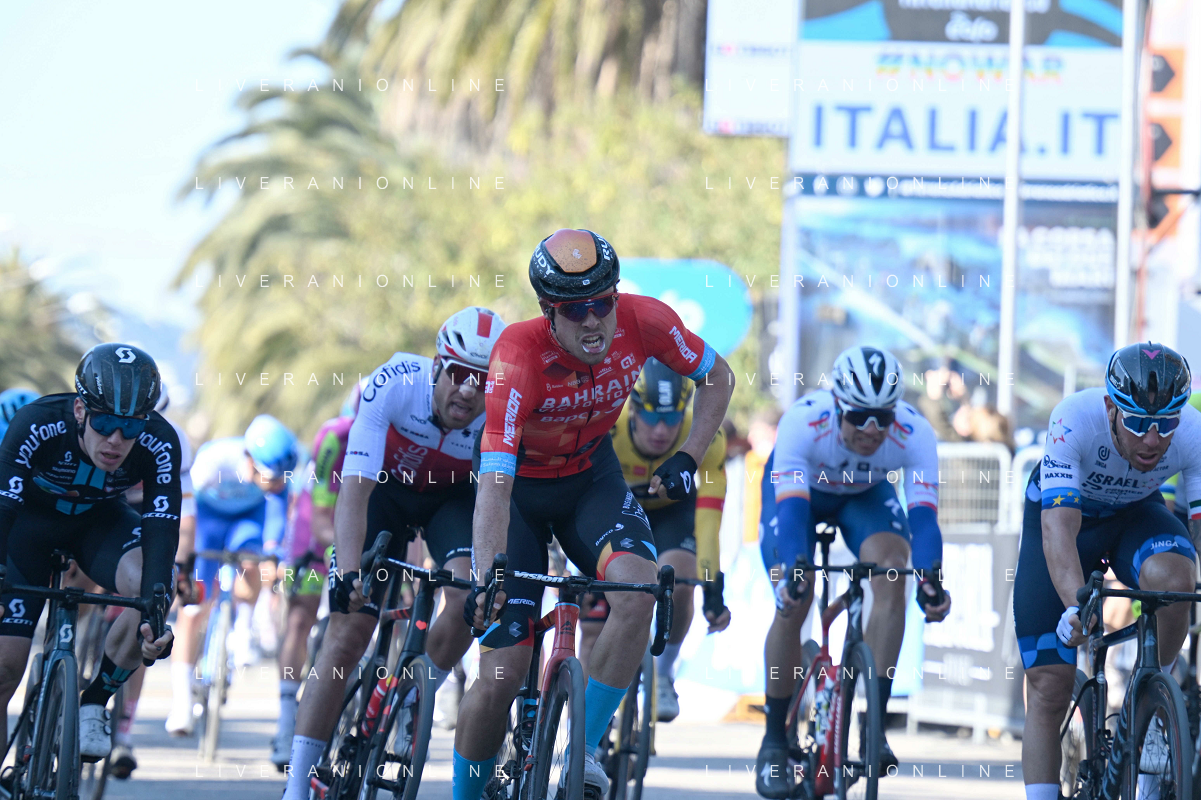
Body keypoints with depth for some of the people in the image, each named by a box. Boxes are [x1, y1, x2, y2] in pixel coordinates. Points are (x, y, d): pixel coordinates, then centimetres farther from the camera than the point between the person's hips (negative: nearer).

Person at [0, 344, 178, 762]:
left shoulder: (159, 444, -30)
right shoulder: (34, 426, -35)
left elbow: (162, 530, -34)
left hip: (99, 521, 1)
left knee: (154, 587, -31)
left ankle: (94, 703, -9)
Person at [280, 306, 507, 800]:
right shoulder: (394, 385, -35)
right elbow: (354, 490, -38)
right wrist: (349, 573, -50)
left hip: (453, 495, 1)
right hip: (385, 487, -1)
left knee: (470, 594, -27)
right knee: (347, 633, -12)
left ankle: (408, 707, -1)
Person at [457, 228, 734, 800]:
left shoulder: (642, 320, -23)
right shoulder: (519, 353, -34)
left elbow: (718, 377, -2)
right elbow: (494, 481, -41)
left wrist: (688, 458, -14)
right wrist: (486, 574, -53)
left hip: (591, 476, 3)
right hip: (521, 486, -3)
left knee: (637, 593, -29)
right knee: (501, 676, -9)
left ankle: (583, 748, -14)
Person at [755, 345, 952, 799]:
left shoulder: (915, 435, -35)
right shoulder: (802, 423, -40)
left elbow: (923, 517, -41)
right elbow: (791, 508, -46)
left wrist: (929, 581, -59)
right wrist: (792, 573, -63)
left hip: (865, 494, 1)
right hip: (799, 488, -1)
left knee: (892, 572, -27)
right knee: (792, 604, -19)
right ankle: (774, 739, -1)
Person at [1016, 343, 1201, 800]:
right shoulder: (1074, 420, -37)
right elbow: (1058, 529, -45)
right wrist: (1076, 605, -61)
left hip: (1135, 514, 1)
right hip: (1063, 512, -1)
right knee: (1049, 690, -9)